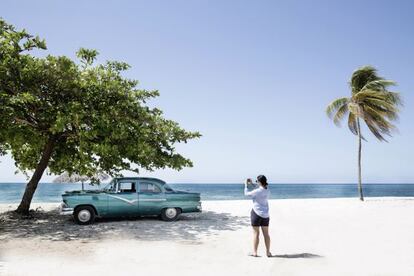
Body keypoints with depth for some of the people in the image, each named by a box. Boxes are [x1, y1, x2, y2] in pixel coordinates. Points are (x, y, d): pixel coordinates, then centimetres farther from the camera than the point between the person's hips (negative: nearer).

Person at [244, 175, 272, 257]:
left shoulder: (257, 191, -19)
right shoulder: (267, 190, 2)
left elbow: (247, 193, -6)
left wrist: (246, 185, 9)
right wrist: (251, 184, 23)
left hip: (256, 213, -6)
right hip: (265, 214, 6)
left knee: (256, 233, 3)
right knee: (266, 234, 12)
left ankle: (254, 252, 9)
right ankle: (268, 252, 17)